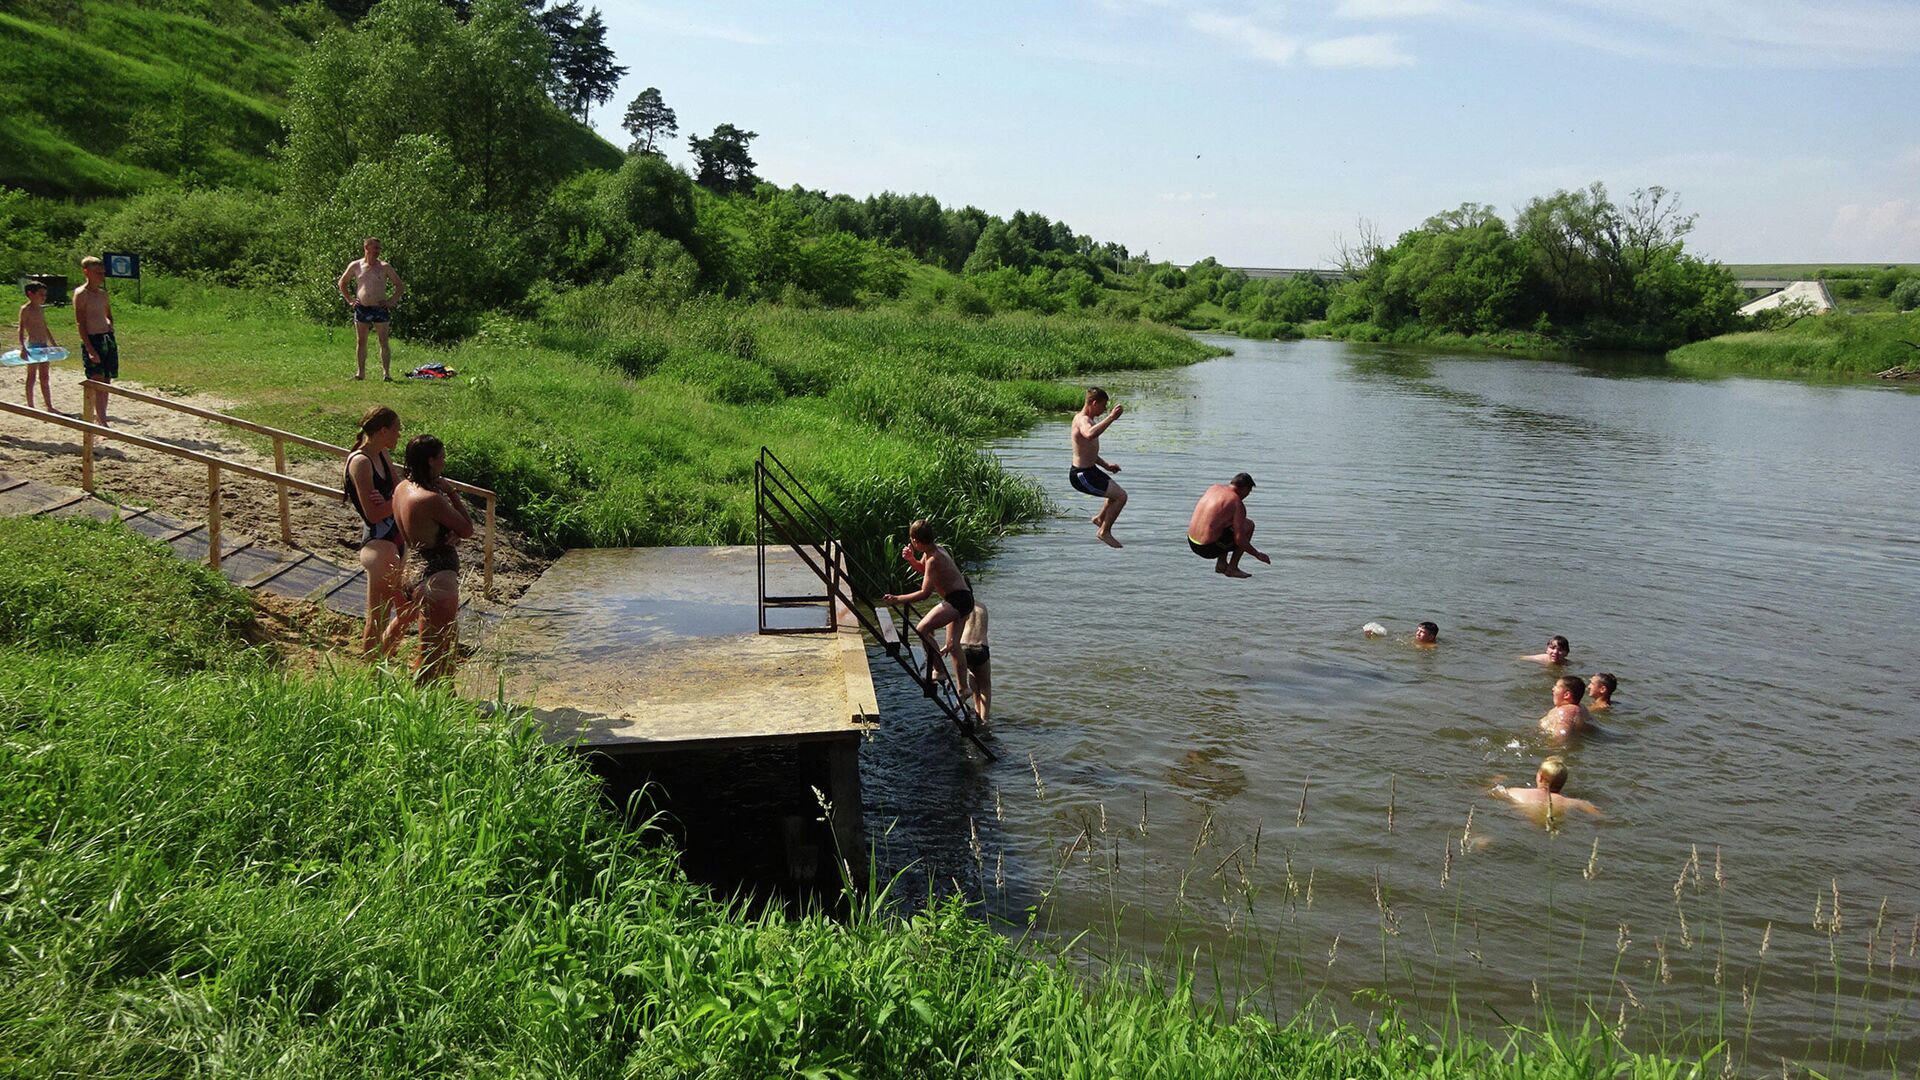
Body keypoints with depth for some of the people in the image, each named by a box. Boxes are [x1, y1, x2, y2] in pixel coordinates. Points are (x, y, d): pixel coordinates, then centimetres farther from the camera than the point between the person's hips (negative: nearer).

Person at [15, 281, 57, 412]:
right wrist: (22, 347, -26)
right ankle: (30, 406, 5)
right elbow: (21, 329, -17)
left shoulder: (41, 309, 13)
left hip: (43, 345, 7)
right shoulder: (26, 309, -10)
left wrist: (53, 343, 26)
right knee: (31, 376, 0)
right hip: (32, 346, -7)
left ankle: (49, 406, 14)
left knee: (44, 377, 10)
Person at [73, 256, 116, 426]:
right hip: (92, 340, -7)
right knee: (97, 382, -11)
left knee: (106, 382, 9)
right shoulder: (81, 294, -7)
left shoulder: (103, 294, 13)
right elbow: (80, 323, -12)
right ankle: (102, 422, -16)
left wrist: (110, 331, 11)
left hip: (108, 339, 7)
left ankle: (98, 417, 18)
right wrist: (90, 349, -19)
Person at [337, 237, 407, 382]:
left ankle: (386, 373, 0)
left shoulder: (385, 267, 0)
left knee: (383, 343, -2)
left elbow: (400, 286, 5)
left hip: (380, 309, -2)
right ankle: (360, 372, 13)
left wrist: (391, 301, -4)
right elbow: (342, 283, 18)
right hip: (361, 309, 2)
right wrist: (349, 300, 9)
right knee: (360, 342, 6)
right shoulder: (355, 266, 4)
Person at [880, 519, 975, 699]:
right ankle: (962, 689, 28)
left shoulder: (934, 559, -20)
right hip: (963, 597, 11)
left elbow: (925, 593, -23)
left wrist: (897, 599, -19)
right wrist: (911, 559, 8)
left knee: (922, 629, -22)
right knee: (953, 645, 20)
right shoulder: (934, 549, 9)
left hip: (958, 599, -11)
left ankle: (939, 670, -17)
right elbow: (923, 569, 29)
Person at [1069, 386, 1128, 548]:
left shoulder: (1089, 420, 14)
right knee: (1121, 496, -12)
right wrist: (1111, 418, -44)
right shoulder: (1082, 419, -20)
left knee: (1117, 492, 26)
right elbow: (1090, 435, -46)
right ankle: (1104, 531, -1)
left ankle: (1100, 518, 43)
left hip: (1090, 470, 11)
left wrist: (1106, 465, 19)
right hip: (1082, 475, -11)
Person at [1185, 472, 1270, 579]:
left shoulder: (1214, 488, 8)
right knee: (1249, 525, 8)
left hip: (1192, 543, 7)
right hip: (1209, 549, -7)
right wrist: (1257, 555, 0)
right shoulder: (1237, 503, -11)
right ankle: (1232, 568, 7)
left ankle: (1221, 564, 22)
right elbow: (1239, 540, -12)